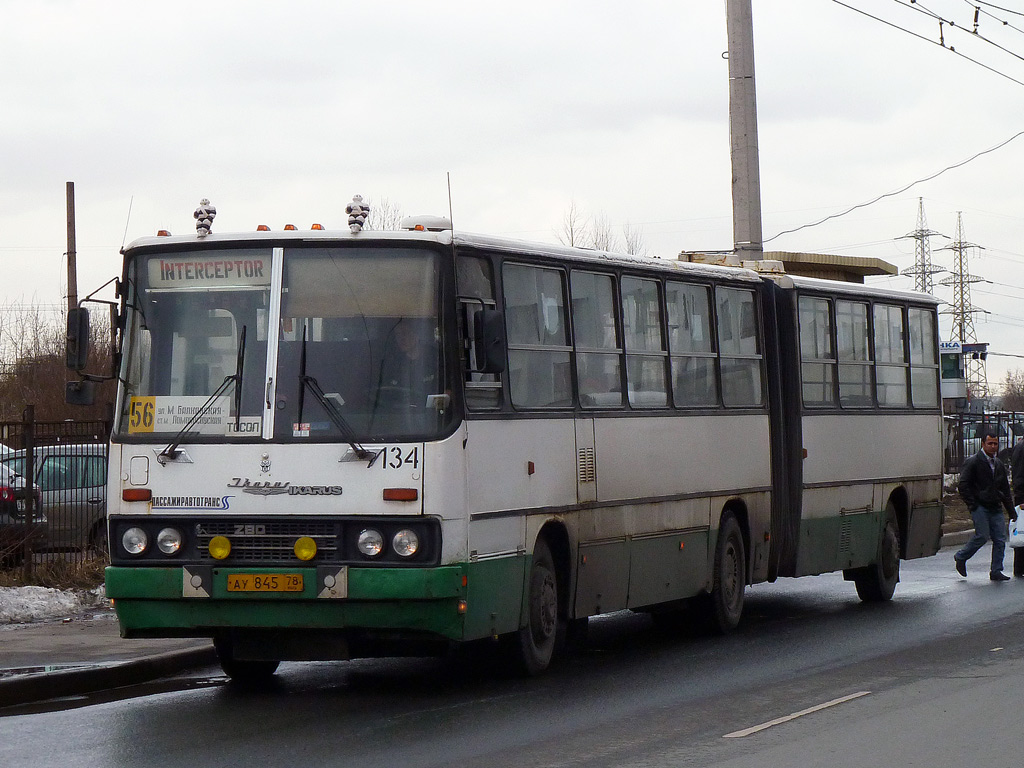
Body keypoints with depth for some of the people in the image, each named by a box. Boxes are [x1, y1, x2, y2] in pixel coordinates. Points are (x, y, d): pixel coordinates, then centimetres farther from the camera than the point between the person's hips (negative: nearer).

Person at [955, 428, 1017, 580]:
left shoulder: (998, 465, 18)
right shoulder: (973, 462, -4)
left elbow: (1005, 489, 23)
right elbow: (963, 485, -7)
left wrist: (1011, 511, 19)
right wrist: (972, 505, -12)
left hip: (995, 508, 6)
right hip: (980, 506, -6)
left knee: (1000, 539, -2)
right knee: (982, 535, -14)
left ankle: (996, 571, 3)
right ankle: (961, 558, 8)